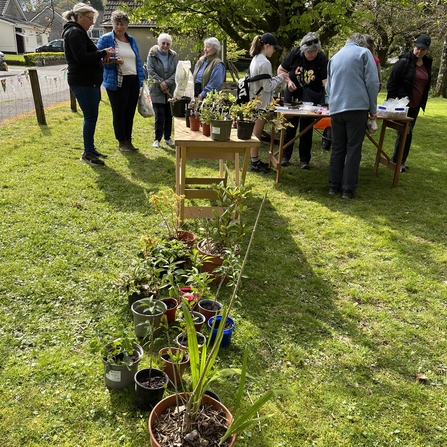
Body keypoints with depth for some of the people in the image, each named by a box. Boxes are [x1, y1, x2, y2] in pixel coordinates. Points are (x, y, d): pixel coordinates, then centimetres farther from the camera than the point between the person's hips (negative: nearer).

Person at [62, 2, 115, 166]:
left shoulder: (78, 32, 20)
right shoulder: (75, 32, -12)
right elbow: (82, 57, -22)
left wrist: (102, 54, 5)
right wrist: (103, 53, -12)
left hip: (89, 82, 10)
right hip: (83, 83, -10)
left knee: (91, 117, 13)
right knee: (91, 117, -7)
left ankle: (90, 148, 21)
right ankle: (87, 153, 0)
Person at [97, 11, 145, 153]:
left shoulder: (132, 40, 14)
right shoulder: (105, 39, -3)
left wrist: (141, 77, 12)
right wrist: (113, 61, -24)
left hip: (133, 81, 5)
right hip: (116, 82, -5)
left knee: (130, 113, 10)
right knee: (119, 113, 2)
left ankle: (128, 140, 21)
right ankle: (121, 142, 12)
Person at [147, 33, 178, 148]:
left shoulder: (173, 56, 7)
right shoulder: (152, 55, 0)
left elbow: (177, 72, -2)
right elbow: (151, 71, -7)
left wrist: (167, 83, -14)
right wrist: (161, 83, -15)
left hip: (171, 90, 3)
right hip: (157, 90, -3)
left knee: (169, 115, 7)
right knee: (159, 116, -6)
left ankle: (167, 137, 20)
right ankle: (157, 139, 5)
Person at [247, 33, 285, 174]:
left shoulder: (255, 59, 11)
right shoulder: (264, 63, -19)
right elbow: (268, 86, -18)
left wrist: (276, 78, 13)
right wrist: (280, 78, -6)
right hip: (261, 103, -10)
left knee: (256, 133, 14)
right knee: (256, 134, -1)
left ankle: (255, 161, 22)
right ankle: (255, 163, 7)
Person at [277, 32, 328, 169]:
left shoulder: (322, 60, -17)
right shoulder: (295, 54, -11)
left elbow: (326, 81, -24)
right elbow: (281, 70, 0)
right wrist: (288, 81, -16)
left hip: (311, 98, -2)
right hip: (292, 95, 2)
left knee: (306, 127, 2)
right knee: (289, 125, 8)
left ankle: (304, 159, 13)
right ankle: (285, 156, 21)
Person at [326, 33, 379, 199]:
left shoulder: (335, 57, 20)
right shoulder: (364, 53, 4)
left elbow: (328, 87, 26)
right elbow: (372, 82, -4)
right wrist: (373, 108, 1)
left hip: (336, 109, 4)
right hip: (357, 107, -4)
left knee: (337, 148, 11)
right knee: (353, 148, 0)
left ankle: (334, 185, 12)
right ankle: (348, 188, 1)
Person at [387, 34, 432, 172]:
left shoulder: (426, 64, 9)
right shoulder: (404, 62, -11)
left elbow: (425, 84, 18)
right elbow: (392, 83, -11)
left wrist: (422, 102, 15)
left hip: (415, 105, 7)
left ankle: (400, 160, 21)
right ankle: (396, 160, 4)